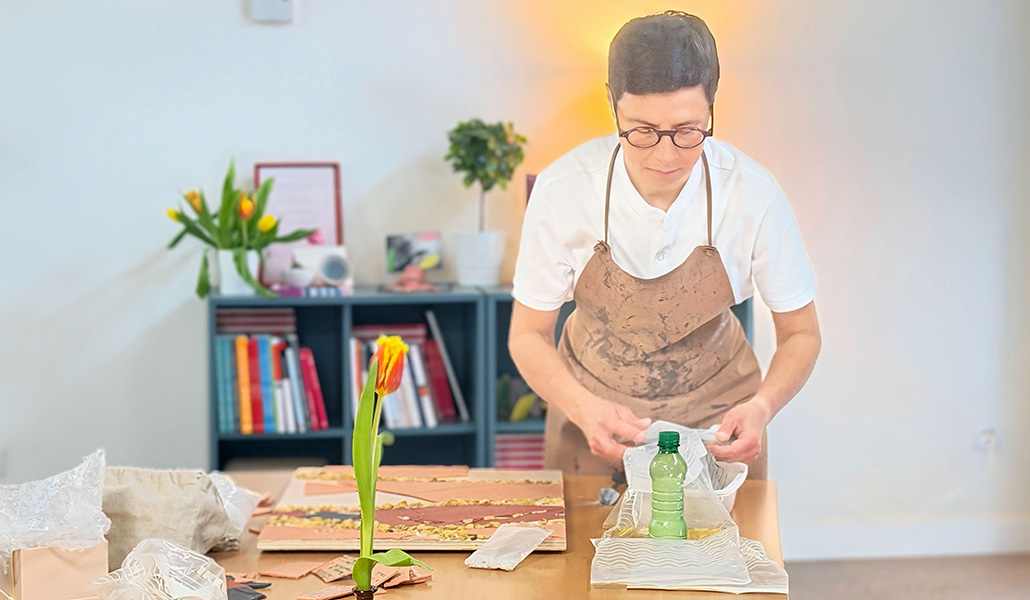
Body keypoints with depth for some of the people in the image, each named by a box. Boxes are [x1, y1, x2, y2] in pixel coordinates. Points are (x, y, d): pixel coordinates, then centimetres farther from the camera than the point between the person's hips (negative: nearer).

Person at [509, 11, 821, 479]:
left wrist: (762, 406, -28)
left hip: (715, 412, 0)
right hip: (592, 402, 0)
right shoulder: (564, 189, -24)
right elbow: (528, 335, -13)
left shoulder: (753, 194, -23)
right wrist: (583, 409, -30)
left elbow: (801, 335, -9)